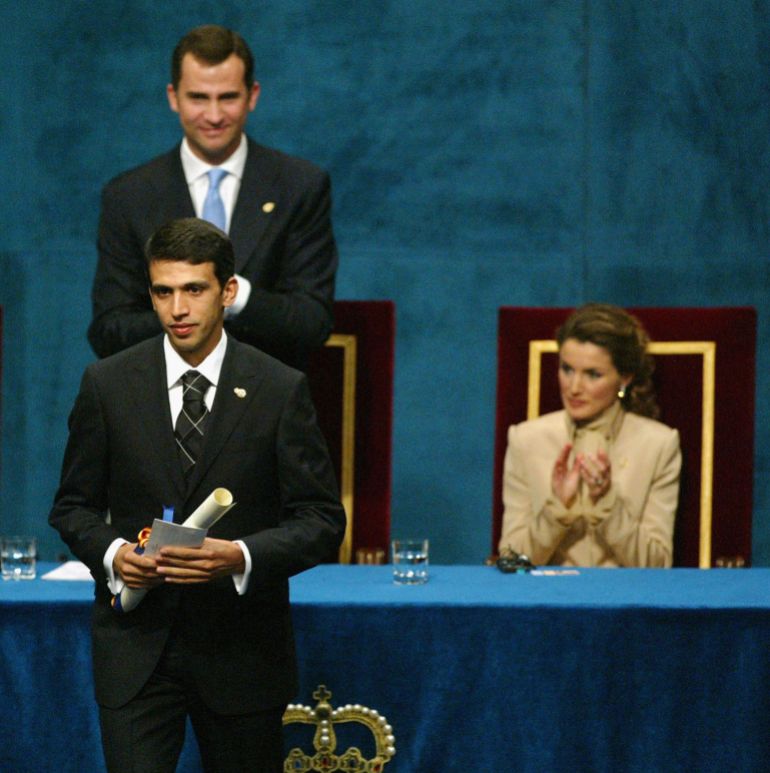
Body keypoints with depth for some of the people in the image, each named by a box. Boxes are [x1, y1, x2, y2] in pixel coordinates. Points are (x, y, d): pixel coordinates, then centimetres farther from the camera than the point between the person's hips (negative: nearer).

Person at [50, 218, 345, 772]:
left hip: (241, 649, 0)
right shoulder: (108, 384, 2)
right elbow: (73, 505, 9)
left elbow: (323, 519, -3)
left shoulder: (281, 390, -3)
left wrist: (242, 557, -21)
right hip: (137, 644, 0)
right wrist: (111, 552, -13)